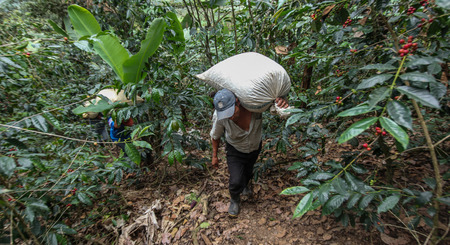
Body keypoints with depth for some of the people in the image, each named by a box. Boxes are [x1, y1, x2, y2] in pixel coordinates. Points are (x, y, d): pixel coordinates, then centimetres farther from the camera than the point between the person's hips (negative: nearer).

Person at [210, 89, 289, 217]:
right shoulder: (219, 117, -34)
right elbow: (215, 136, -14)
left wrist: (283, 100, -45)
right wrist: (214, 156, -2)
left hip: (255, 146, 2)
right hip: (235, 149, -2)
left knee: (248, 170, 27)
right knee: (236, 181, -9)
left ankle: (244, 185, 64)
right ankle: (235, 200, 28)